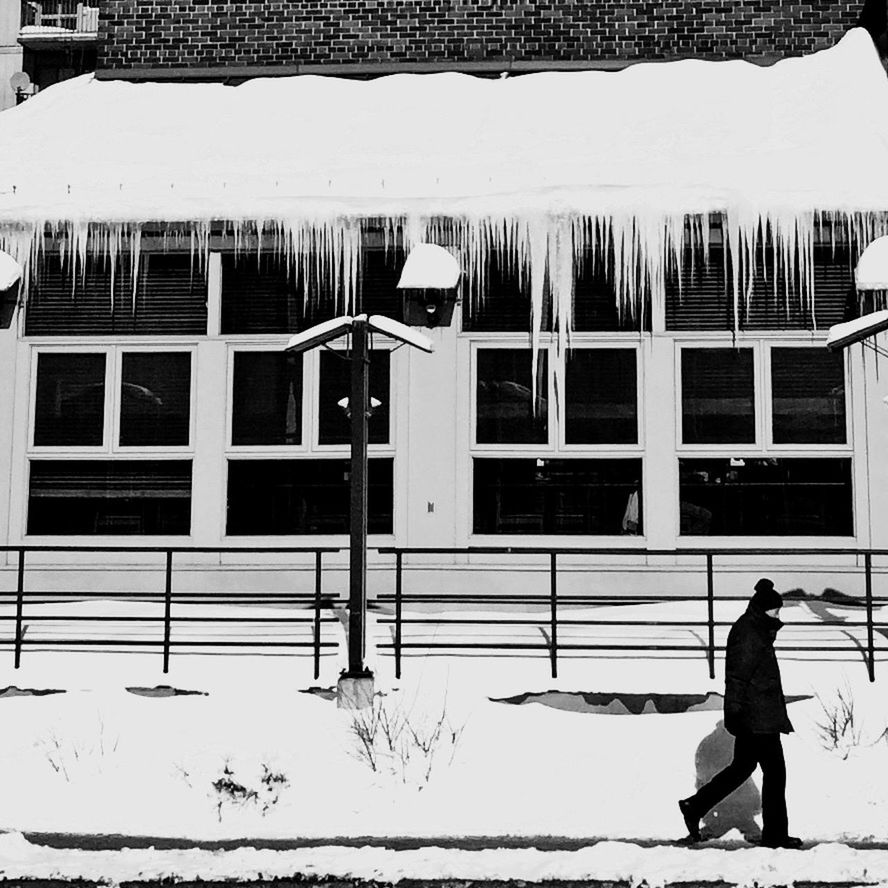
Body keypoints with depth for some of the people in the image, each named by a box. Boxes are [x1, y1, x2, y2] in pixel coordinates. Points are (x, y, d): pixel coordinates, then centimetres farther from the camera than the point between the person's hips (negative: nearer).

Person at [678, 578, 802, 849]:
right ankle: (775, 834, 6)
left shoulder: (757, 630, 16)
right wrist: (735, 713, -24)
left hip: (756, 717, 11)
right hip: (758, 719, -11)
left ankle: (694, 807, 20)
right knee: (775, 771, -2)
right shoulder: (747, 635, -17)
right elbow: (737, 677, -21)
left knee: (743, 766, 17)